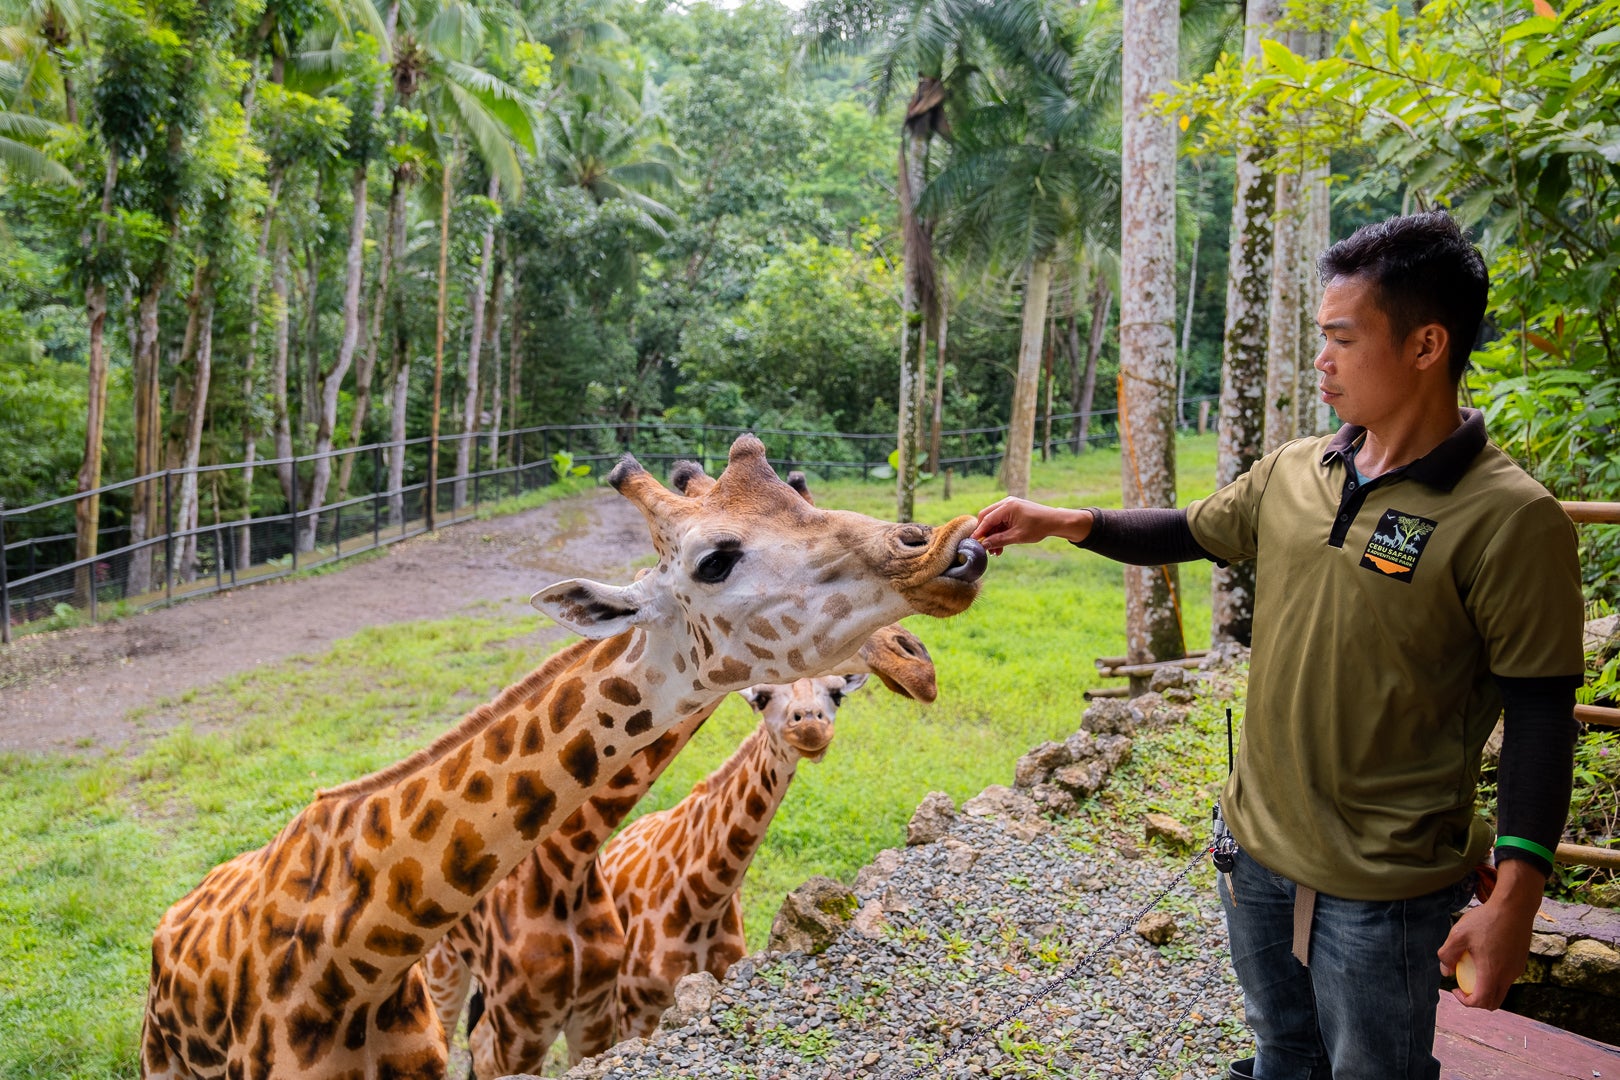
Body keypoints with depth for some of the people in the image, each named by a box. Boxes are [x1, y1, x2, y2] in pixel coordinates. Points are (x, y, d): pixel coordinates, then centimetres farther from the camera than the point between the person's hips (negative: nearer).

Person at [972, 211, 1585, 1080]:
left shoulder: (1508, 520, -19)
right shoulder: (1291, 472, 0)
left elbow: (1540, 714, -18)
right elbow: (1187, 533, 15)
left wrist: (1514, 895, -20)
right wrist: (1061, 523, 3)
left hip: (1383, 886, -6)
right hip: (1257, 846, 6)